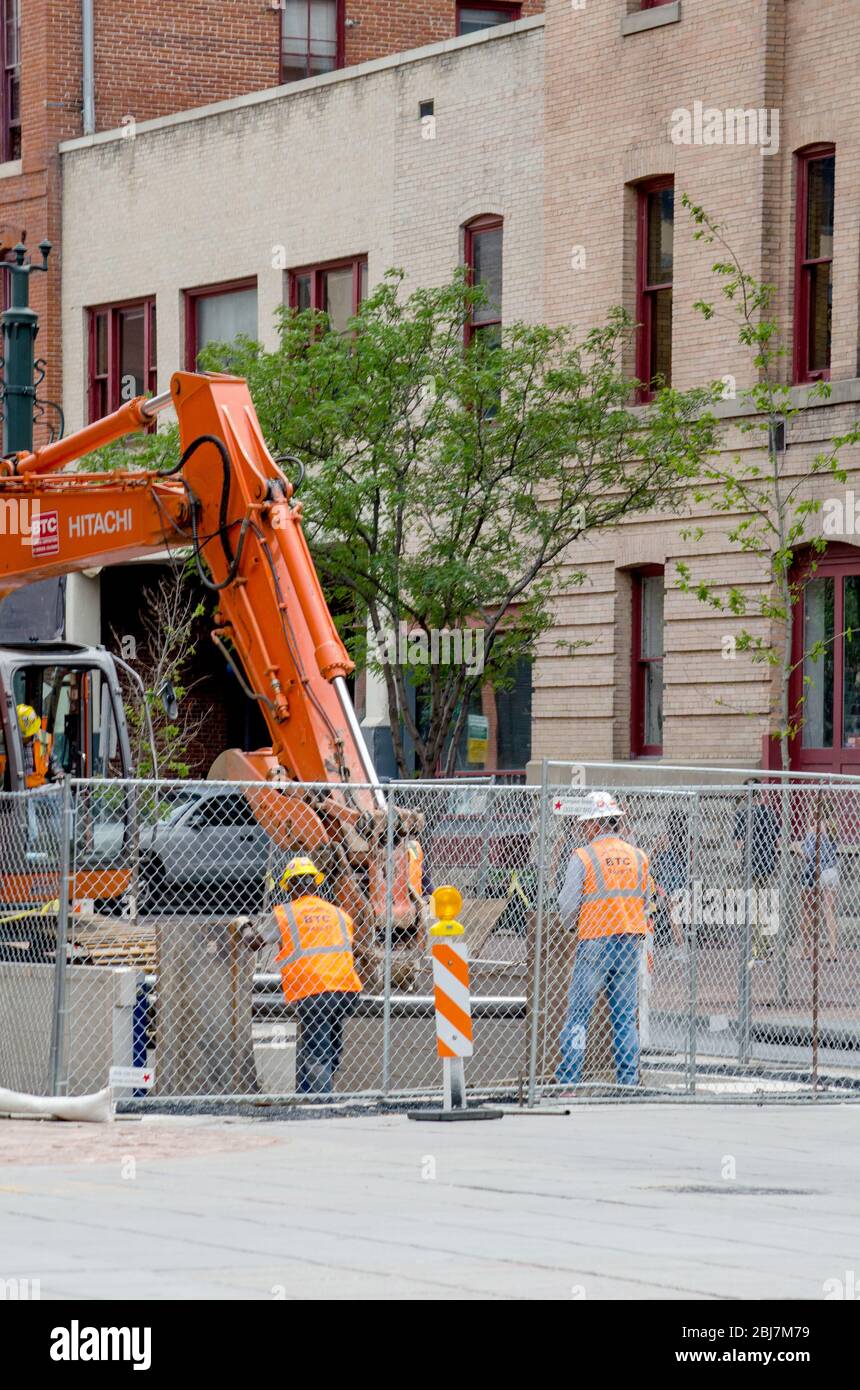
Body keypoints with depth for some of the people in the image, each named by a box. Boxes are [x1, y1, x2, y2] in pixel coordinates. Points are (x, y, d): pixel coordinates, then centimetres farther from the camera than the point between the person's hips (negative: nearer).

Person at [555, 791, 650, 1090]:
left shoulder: (583, 857, -7)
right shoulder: (637, 857, 7)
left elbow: (567, 905, -5)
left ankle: (568, 1079, -4)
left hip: (595, 942, -4)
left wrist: (572, 925, 16)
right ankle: (628, 1080, 5)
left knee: (578, 1013, 0)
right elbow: (646, 903, 11)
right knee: (625, 1016, 8)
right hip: (631, 941, 4)